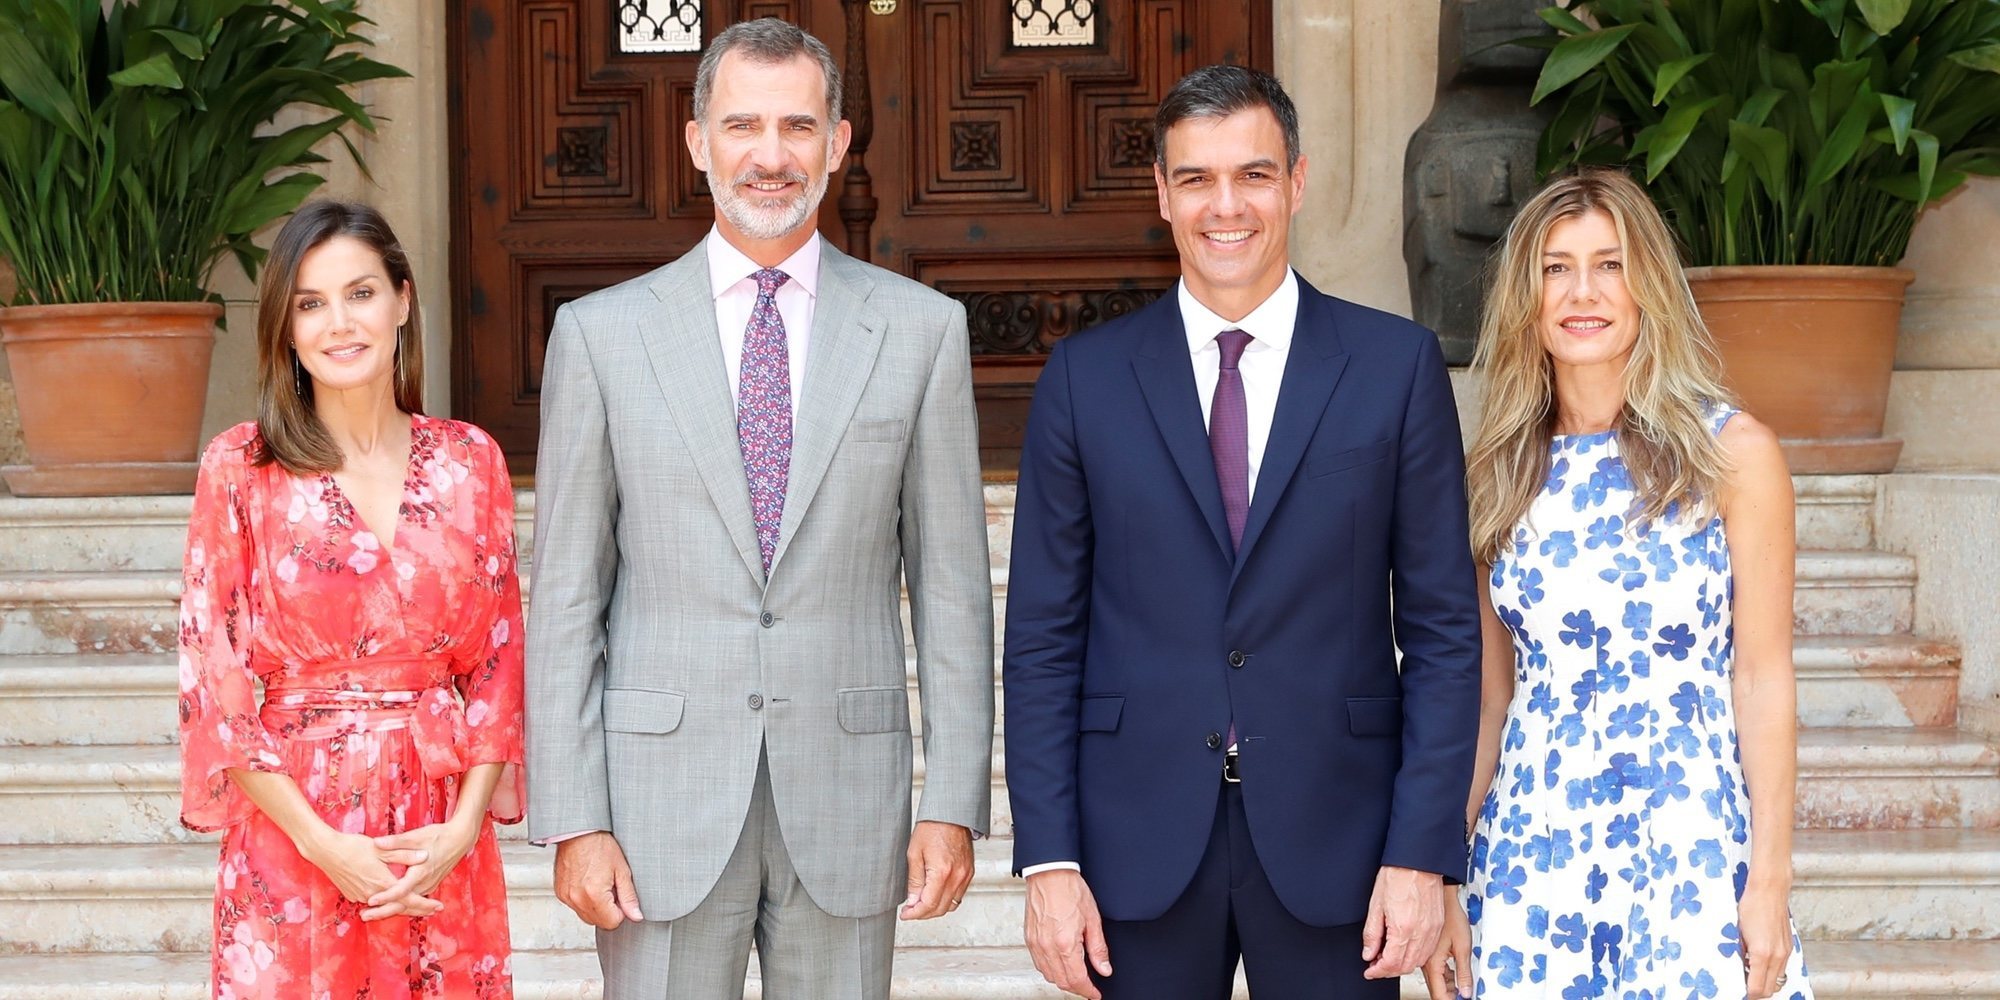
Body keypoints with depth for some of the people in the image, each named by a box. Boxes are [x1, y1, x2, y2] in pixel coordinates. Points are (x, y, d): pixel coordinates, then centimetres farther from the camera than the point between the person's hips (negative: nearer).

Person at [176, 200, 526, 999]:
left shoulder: (469, 461, 4)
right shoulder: (239, 469, -3)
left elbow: (499, 662, 4)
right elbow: (213, 683, -4)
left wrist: (464, 827, -8)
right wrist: (322, 843, -11)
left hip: (442, 843, 2)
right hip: (294, 832, -2)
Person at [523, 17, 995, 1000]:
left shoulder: (920, 329, 3)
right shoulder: (600, 332, 2)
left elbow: (951, 584, 4)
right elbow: (566, 596, 2)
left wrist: (955, 803, -1)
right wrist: (573, 820, -4)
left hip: (846, 796, 1)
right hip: (663, 798, 0)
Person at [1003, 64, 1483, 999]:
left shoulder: (1398, 367, 1)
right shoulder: (1084, 378, 3)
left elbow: (1442, 628, 1)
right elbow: (1043, 636, 3)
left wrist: (1421, 854, -6)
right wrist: (1048, 859, -3)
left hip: (1330, 842, 0)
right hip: (1140, 842, 1)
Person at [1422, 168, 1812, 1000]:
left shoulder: (1731, 453, -2)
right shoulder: (1504, 471, 7)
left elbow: (1761, 678, -3)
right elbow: (1490, 694, 10)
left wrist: (1769, 881, -7)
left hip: (1691, 845, -3)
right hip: (1530, 848, 3)